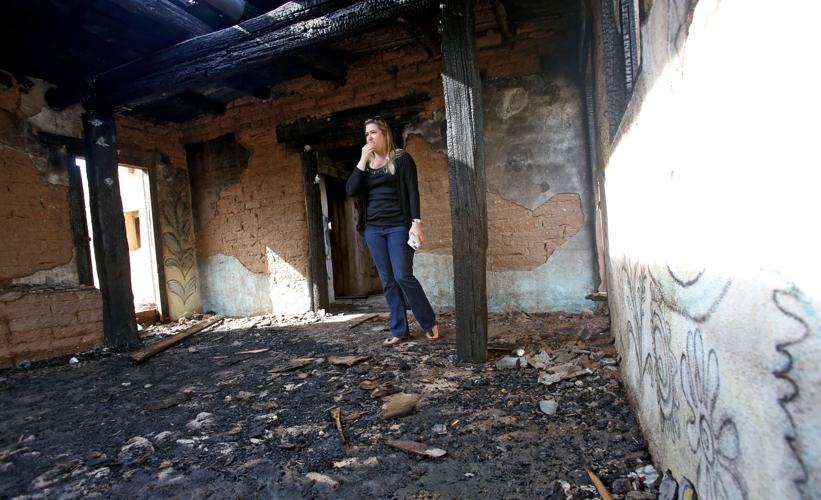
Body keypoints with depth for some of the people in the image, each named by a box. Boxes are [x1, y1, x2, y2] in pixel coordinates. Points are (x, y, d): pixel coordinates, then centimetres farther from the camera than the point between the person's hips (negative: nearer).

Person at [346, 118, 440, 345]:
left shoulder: (401, 158, 1)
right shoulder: (365, 163, 14)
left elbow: (412, 191, -6)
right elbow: (351, 190, 1)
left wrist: (416, 222, -16)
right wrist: (362, 161, -5)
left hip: (399, 226, -5)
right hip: (373, 229, 5)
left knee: (403, 276, -10)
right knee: (387, 281, 6)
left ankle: (430, 323, 8)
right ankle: (399, 330, 14)